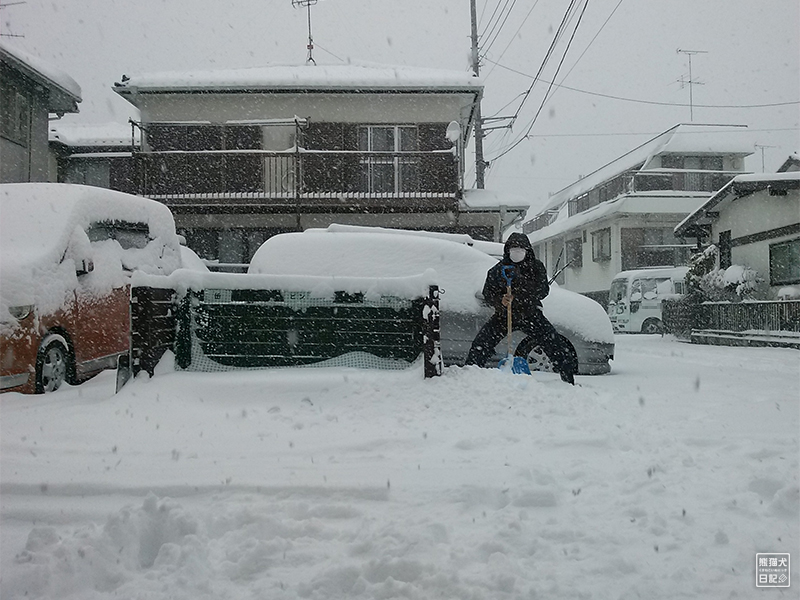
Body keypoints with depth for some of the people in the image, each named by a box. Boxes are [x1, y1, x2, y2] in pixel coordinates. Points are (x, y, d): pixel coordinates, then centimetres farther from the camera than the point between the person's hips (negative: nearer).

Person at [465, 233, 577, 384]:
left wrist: (519, 280, -29)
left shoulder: (536, 266, -4)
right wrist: (499, 301, -27)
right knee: (480, 344, -14)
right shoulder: (498, 269, -3)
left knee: (556, 345, -9)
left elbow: (543, 290, -17)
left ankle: (569, 381, 4)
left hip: (530, 314, 0)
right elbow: (487, 293, -4)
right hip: (504, 314, 0)